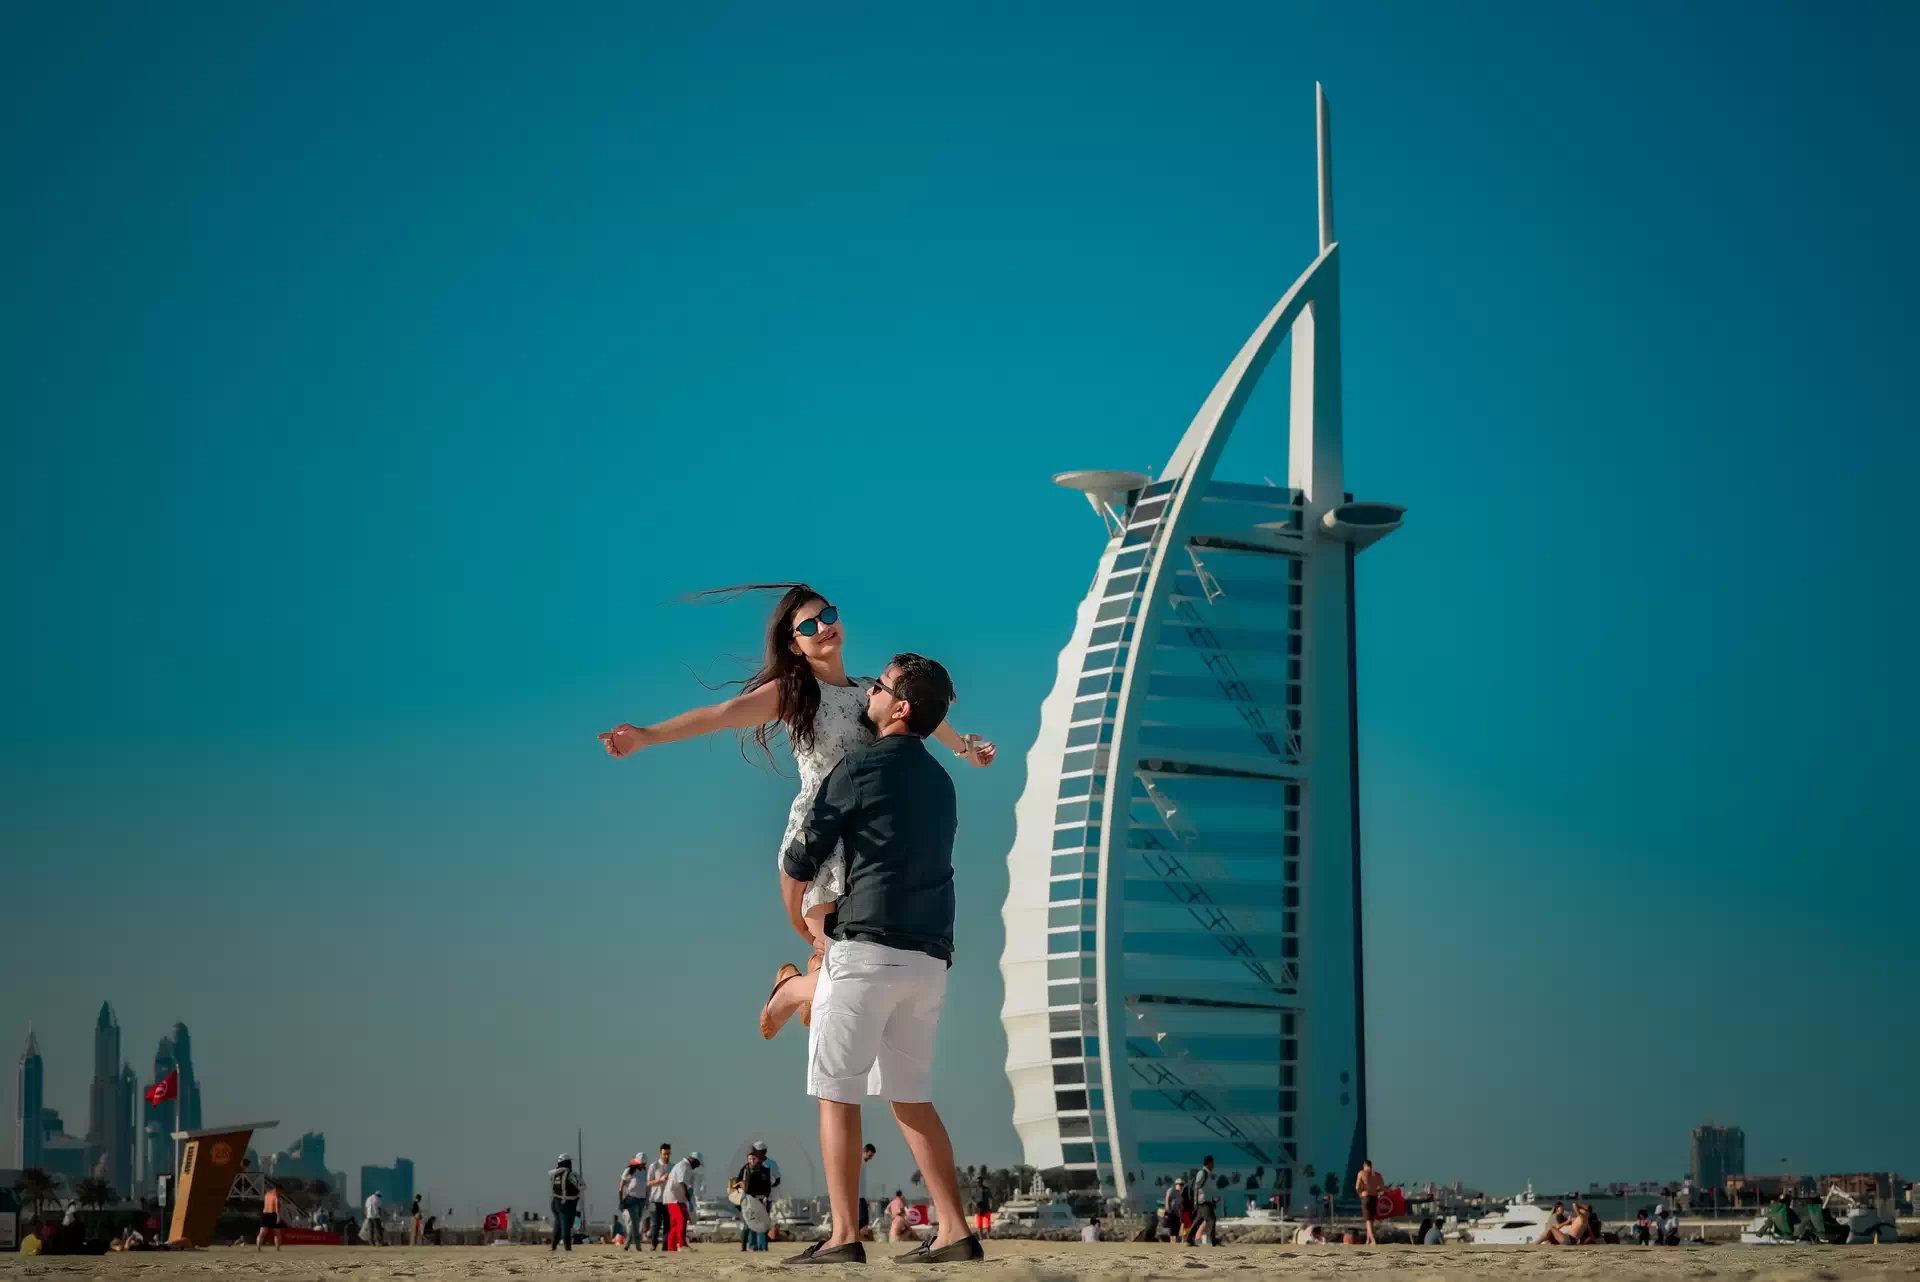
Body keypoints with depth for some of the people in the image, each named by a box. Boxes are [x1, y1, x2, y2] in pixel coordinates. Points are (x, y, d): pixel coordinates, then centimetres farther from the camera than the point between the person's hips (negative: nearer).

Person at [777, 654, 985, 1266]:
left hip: (867, 948, -7)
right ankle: (954, 1231, 7)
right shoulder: (939, 781, 18)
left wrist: (799, 922, 18)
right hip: (930, 957, 7)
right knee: (911, 1096, 13)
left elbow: (798, 863, -1)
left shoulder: (860, 768, -5)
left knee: (837, 1094, -2)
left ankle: (844, 1237, -8)